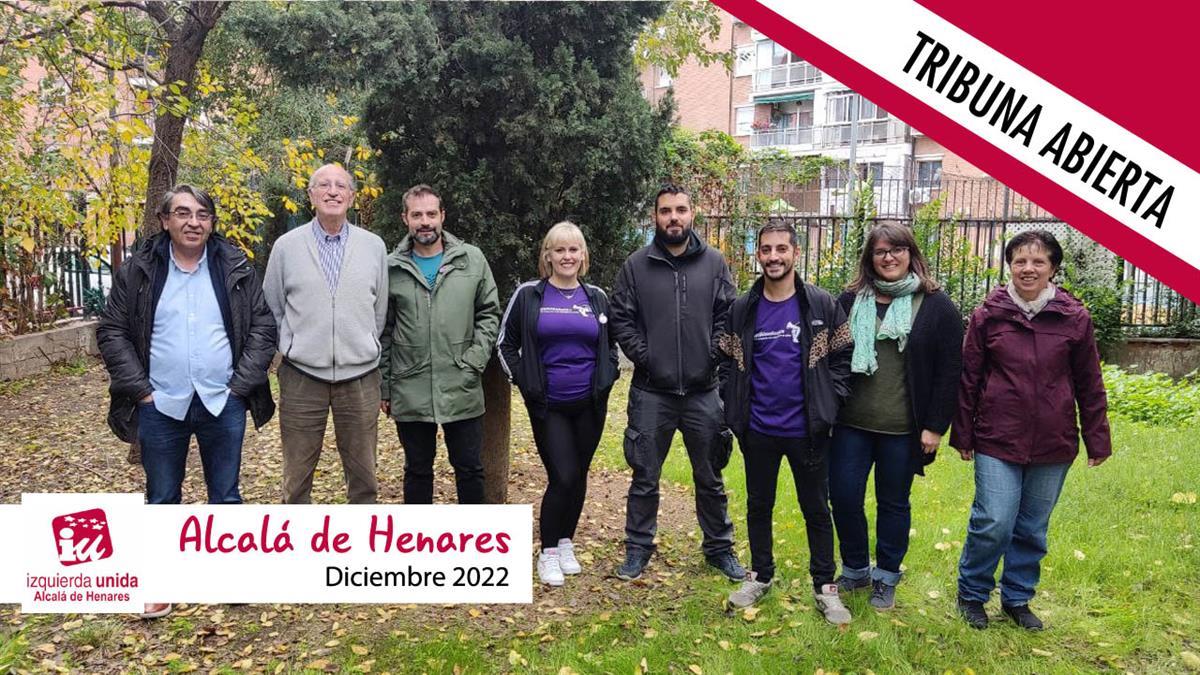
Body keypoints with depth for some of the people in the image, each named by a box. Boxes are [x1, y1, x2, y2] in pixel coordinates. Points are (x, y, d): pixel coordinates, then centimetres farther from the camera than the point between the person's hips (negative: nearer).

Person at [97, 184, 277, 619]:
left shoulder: (235, 268, 0)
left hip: (222, 406, 0)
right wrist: (140, 389, -6)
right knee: (162, 500, 12)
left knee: (225, 496, 12)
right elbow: (112, 332, 1)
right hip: (160, 407, 0)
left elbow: (263, 327, 1)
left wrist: (240, 385, -6)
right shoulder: (139, 270, 0)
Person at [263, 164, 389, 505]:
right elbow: (272, 308, 10)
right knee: (297, 479, 9)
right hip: (301, 378, -1)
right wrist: (294, 347, 7)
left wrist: (364, 348, 11)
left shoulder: (374, 246, 4)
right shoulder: (286, 246, 2)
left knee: (363, 477, 10)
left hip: (360, 377, 1)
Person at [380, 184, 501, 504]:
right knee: (417, 471, 14)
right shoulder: (391, 268, 1)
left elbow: (489, 312, 7)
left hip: (462, 390, 0)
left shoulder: (472, 259, 1)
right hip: (410, 392, 0)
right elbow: (383, 332, 5)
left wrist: (476, 359, -6)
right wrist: (384, 387, 5)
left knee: (470, 469, 10)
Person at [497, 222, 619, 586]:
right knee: (562, 477, -9)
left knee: (578, 476, 10)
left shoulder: (596, 297, 7)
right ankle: (548, 552, 9)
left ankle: (566, 543, 28)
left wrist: (606, 378, 5)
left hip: (589, 404, 3)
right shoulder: (529, 295, -2)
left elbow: (611, 345, 18)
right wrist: (525, 382, -4)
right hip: (548, 406, -3)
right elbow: (505, 344, 4)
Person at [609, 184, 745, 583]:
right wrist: (643, 356, -9)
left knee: (710, 478, 14)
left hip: (703, 391, 1)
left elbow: (728, 317, 3)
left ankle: (719, 548, 29)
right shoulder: (637, 265, 0)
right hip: (651, 392, -1)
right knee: (645, 477, 9)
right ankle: (638, 548, 24)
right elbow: (621, 319, 0)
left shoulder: (714, 263, 3)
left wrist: (713, 356, -8)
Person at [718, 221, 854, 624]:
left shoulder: (822, 306, -5)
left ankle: (825, 586, 23)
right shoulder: (742, 309, 1)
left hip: (807, 430, -2)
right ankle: (760, 575, 33)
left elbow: (842, 358, 0)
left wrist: (829, 403, -8)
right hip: (758, 429, 2)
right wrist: (734, 409, -1)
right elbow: (728, 362, 7)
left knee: (816, 508, 9)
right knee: (758, 505, 15)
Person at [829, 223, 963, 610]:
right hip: (851, 424, 2)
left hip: (902, 430, -2)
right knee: (843, 496, 5)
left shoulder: (936, 307, -3)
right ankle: (854, 570, 27)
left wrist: (935, 426, -7)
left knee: (893, 503, 11)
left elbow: (949, 372, -3)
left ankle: (886, 577, 29)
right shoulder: (850, 301, 5)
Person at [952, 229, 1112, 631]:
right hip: (997, 442, -1)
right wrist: (962, 435, 5)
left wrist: (1097, 440, 8)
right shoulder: (988, 316, -1)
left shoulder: (1074, 318, 1)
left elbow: (1089, 385, 6)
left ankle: (1017, 598, 31)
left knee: (1033, 528, 12)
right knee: (993, 523, -5)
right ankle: (971, 594, 18)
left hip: (1053, 446, 2)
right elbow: (969, 379, 3)